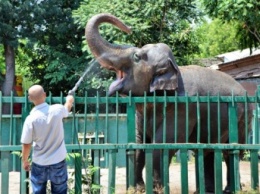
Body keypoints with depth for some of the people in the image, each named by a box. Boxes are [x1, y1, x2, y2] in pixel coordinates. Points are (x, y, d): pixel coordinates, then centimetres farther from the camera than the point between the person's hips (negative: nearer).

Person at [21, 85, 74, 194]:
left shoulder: (31, 119, -19)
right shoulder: (57, 110, -13)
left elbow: (26, 144, -11)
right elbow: (68, 107, 13)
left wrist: (25, 161, 6)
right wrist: (69, 99, 37)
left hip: (39, 163, -2)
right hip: (58, 161, 2)